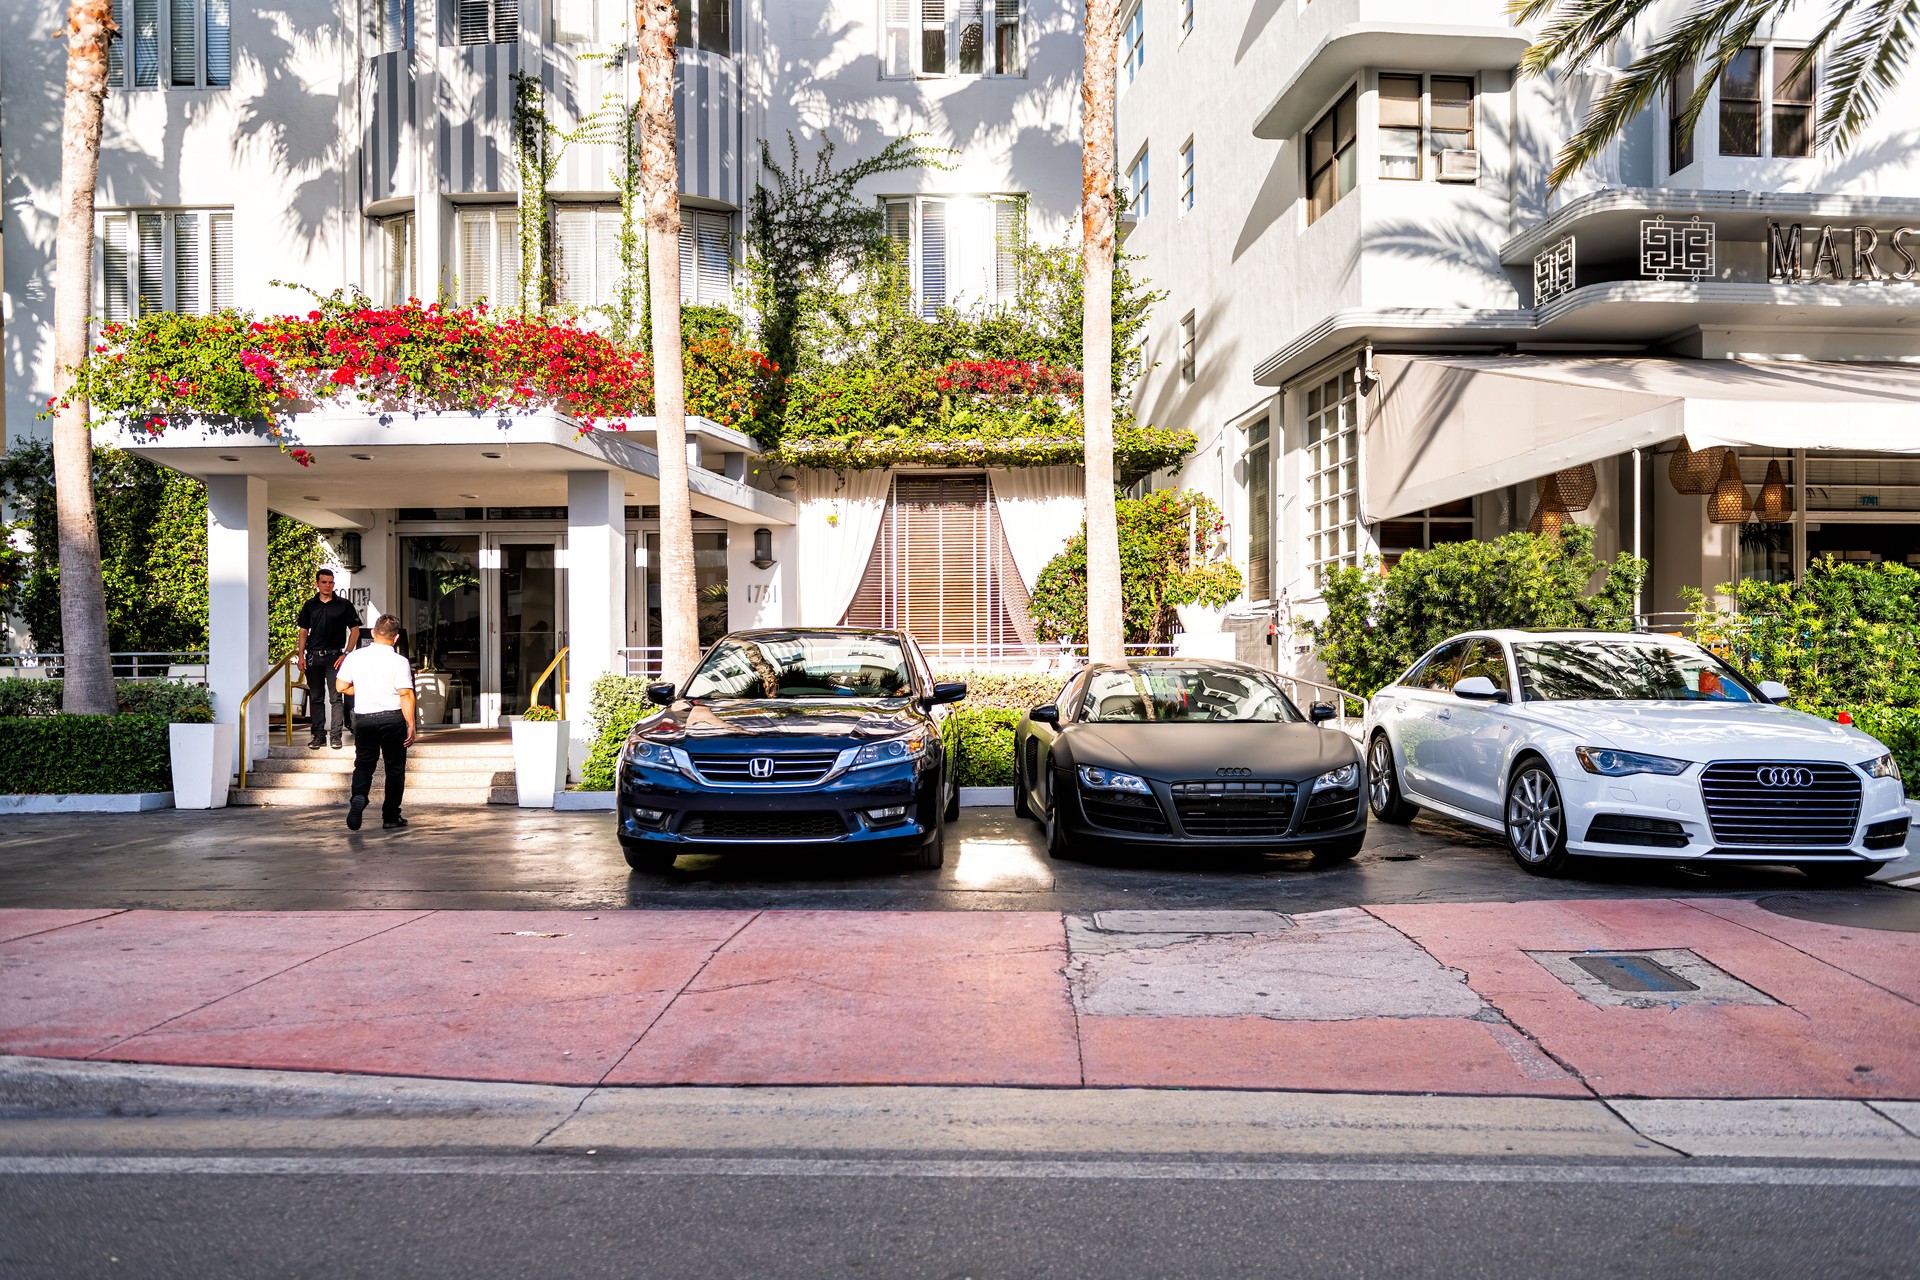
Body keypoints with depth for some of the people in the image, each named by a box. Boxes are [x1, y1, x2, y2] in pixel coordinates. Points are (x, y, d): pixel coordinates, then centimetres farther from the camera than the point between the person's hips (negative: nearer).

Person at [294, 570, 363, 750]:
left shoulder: (344, 604, 2)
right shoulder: (310, 605, 10)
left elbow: (355, 630, 3)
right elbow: (303, 631, 13)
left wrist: (346, 653, -6)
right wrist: (300, 656, 3)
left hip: (335, 656, -3)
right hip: (313, 656, 3)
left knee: (336, 697, -5)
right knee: (316, 698, 7)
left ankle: (336, 736, -1)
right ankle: (319, 736, 13)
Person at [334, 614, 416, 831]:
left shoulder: (354, 656, 0)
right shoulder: (399, 662, -11)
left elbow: (341, 686, 4)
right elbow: (406, 695, -15)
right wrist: (411, 724, -11)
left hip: (364, 719, 2)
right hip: (393, 719, -2)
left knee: (363, 764, 14)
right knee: (395, 768, 9)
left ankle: (359, 796, -15)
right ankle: (390, 817, 12)